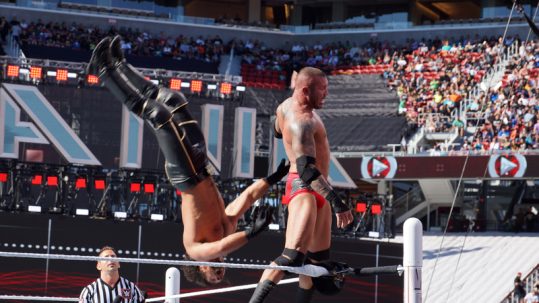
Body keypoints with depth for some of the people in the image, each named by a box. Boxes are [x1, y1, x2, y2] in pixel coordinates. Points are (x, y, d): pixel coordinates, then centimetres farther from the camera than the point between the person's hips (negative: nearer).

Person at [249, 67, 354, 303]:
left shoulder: (287, 106, 8)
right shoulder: (302, 121, -23)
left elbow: (278, 131, 31)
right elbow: (306, 168, -33)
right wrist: (336, 202, -39)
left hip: (315, 189, 11)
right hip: (303, 188, -11)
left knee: (317, 258, 14)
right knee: (292, 256, -25)